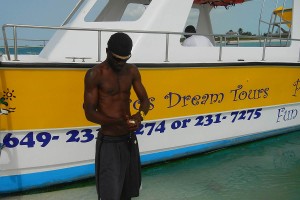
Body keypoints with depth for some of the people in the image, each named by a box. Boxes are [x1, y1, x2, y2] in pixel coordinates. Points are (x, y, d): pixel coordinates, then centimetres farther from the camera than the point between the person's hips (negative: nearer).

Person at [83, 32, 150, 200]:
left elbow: (145, 100, 9)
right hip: (109, 142, -5)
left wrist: (140, 116, -15)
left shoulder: (132, 71, 4)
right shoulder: (95, 74, -12)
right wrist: (118, 122, -27)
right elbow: (90, 113, -13)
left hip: (129, 139, 6)